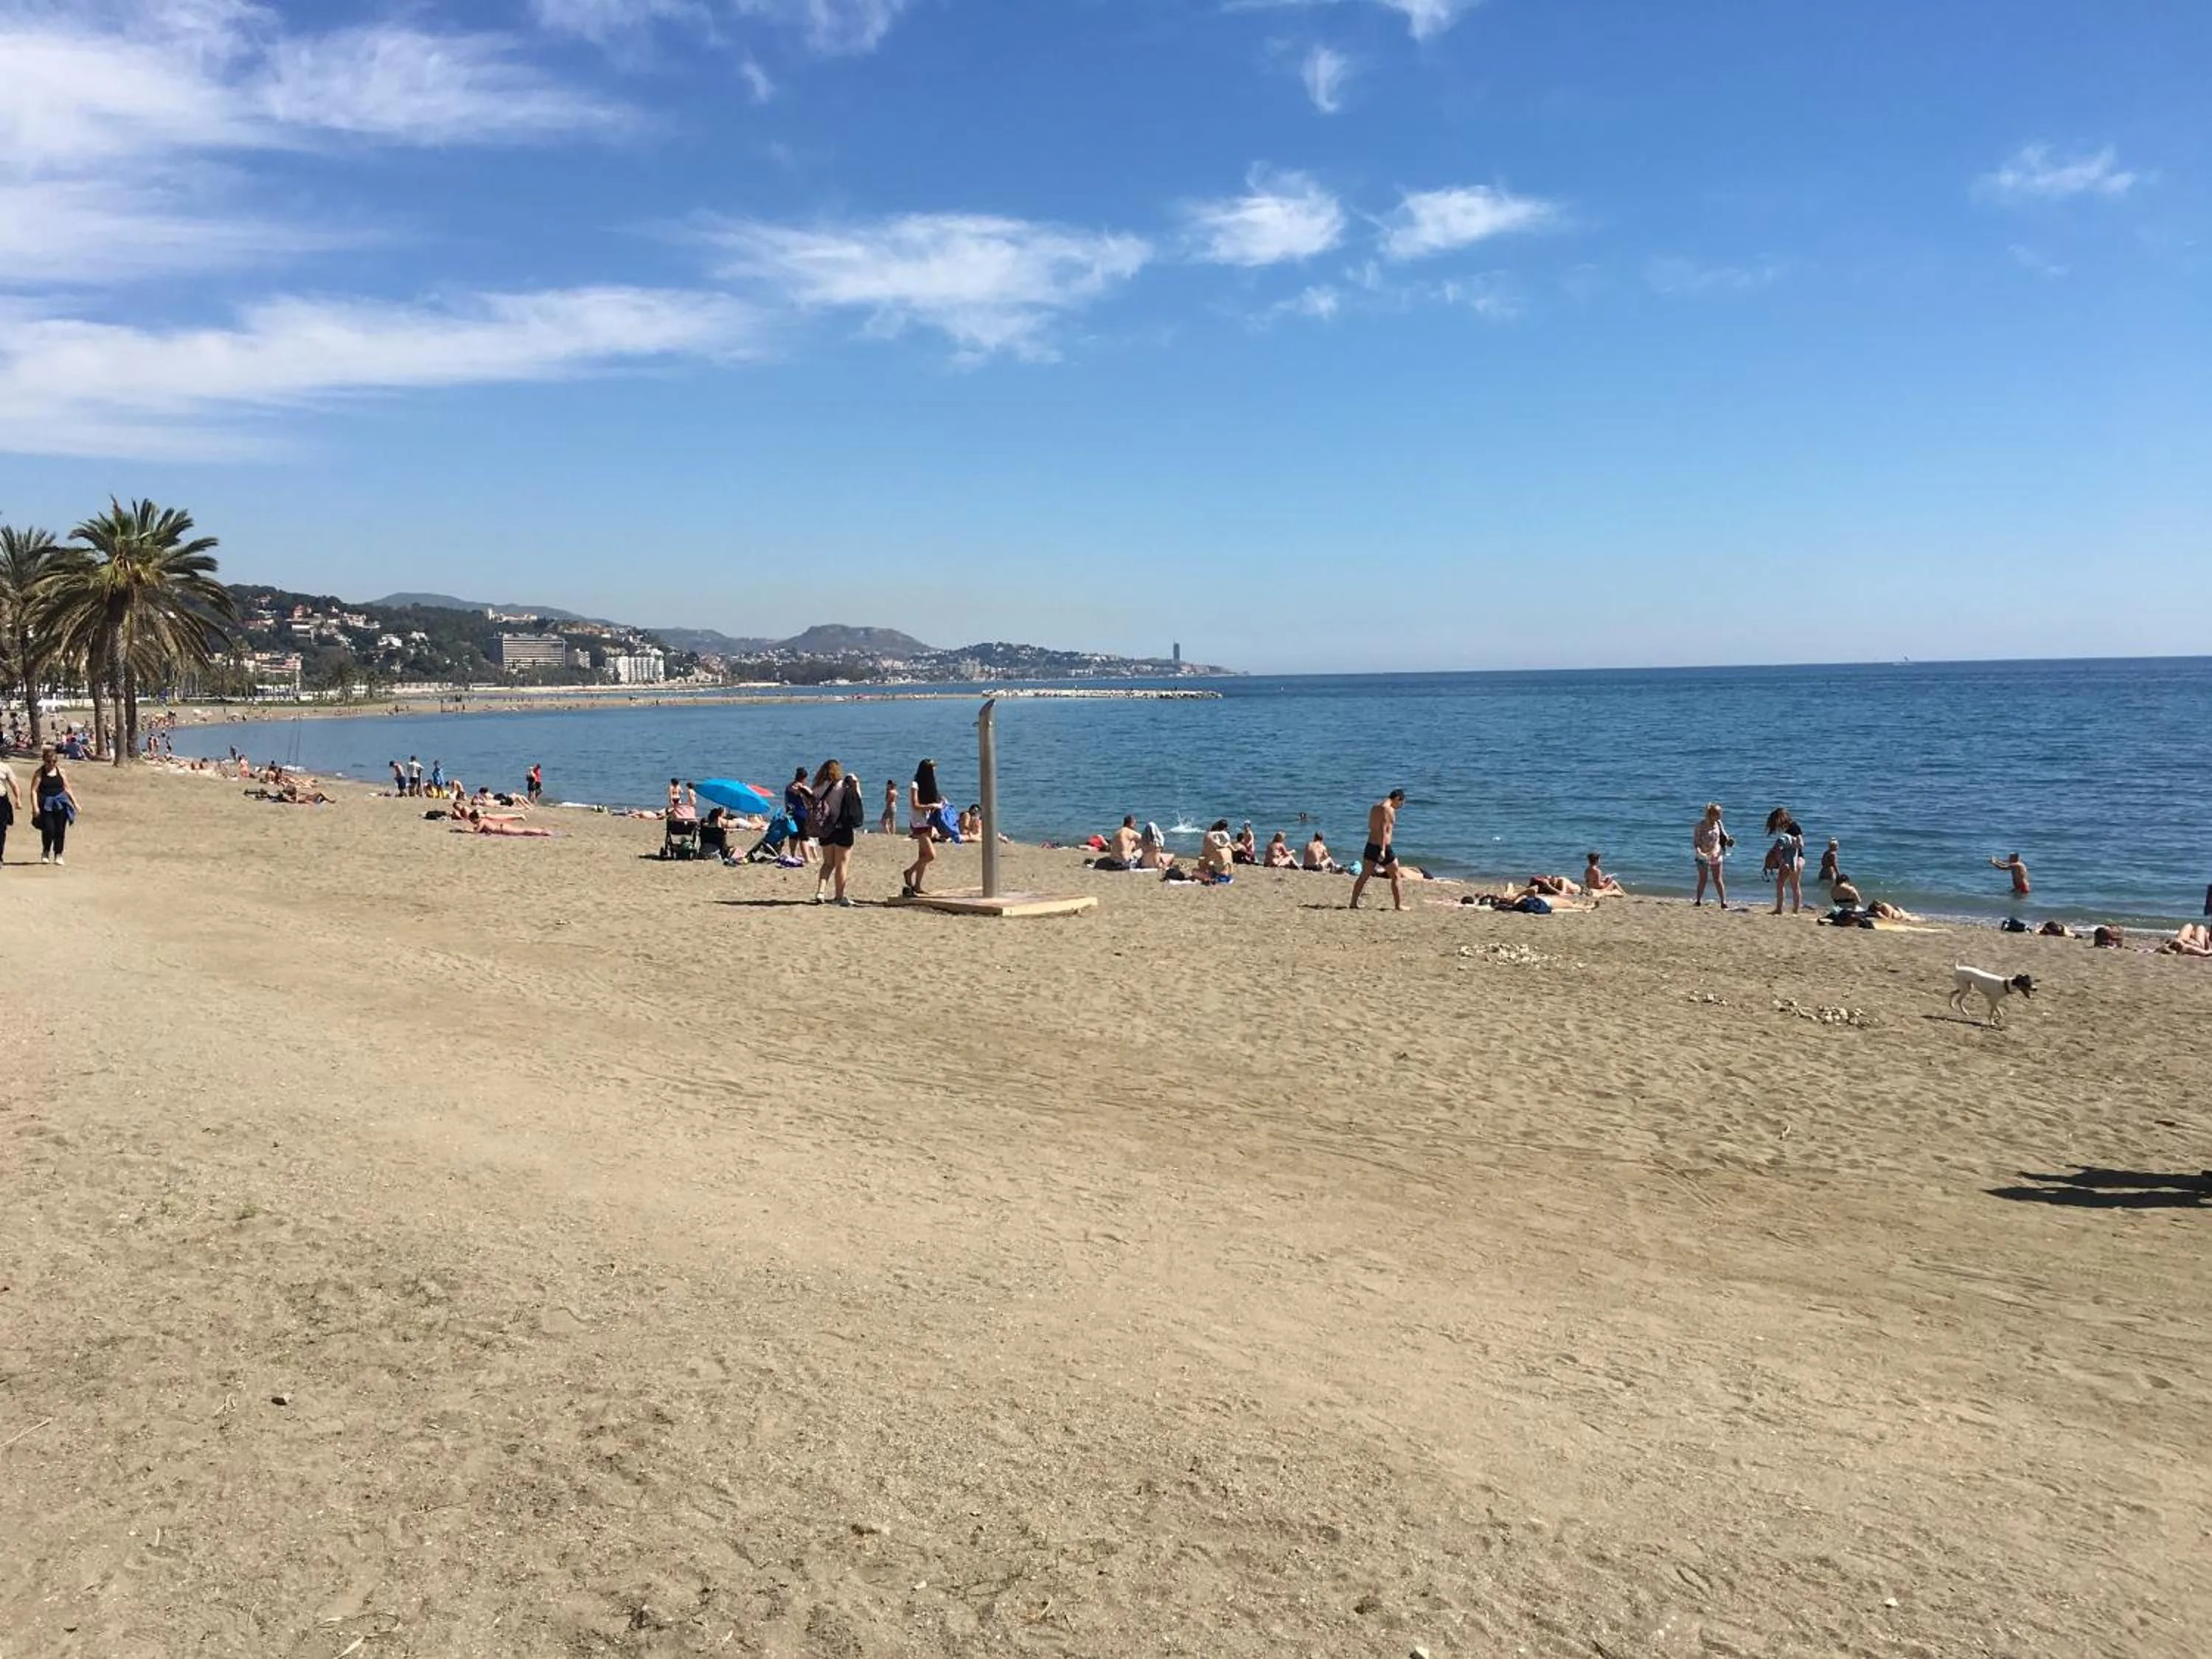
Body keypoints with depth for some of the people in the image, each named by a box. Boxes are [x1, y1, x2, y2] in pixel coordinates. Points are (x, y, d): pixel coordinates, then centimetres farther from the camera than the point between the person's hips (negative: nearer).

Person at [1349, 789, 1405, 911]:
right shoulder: (1388, 809, -14)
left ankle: (1354, 903, 10)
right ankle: (1398, 905, 7)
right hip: (1383, 847, -8)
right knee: (1396, 877, 5)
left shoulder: (1375, 806, 13)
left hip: (1370, 845, 8)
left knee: (1364, 876, 11)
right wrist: (1383, 850, -25)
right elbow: (1383, 829, -21)